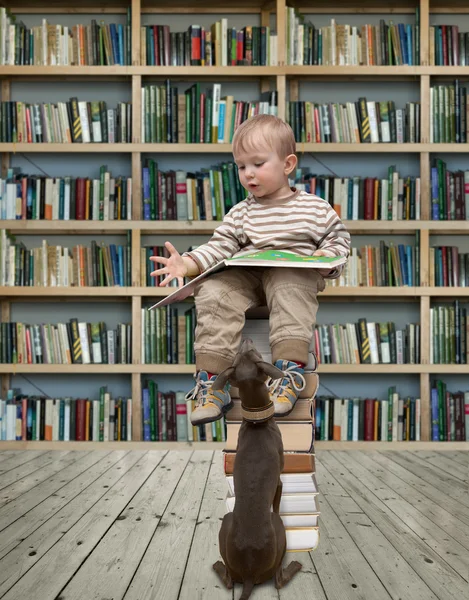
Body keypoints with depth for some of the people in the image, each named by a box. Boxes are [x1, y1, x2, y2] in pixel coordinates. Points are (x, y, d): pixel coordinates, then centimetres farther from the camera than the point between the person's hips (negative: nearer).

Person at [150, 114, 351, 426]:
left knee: (290, 290, -37)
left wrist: (328, 257, -8)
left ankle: (291, 371, -40)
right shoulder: (241, 212, 17)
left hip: (295, 274, -2)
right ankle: (212, 378, -27)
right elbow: (220, 246, 9)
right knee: (212, 292, -25)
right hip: (245, 275, 3)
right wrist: (187, 264, -8)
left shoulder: (315, 207, 11)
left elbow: (338, 236, 15)